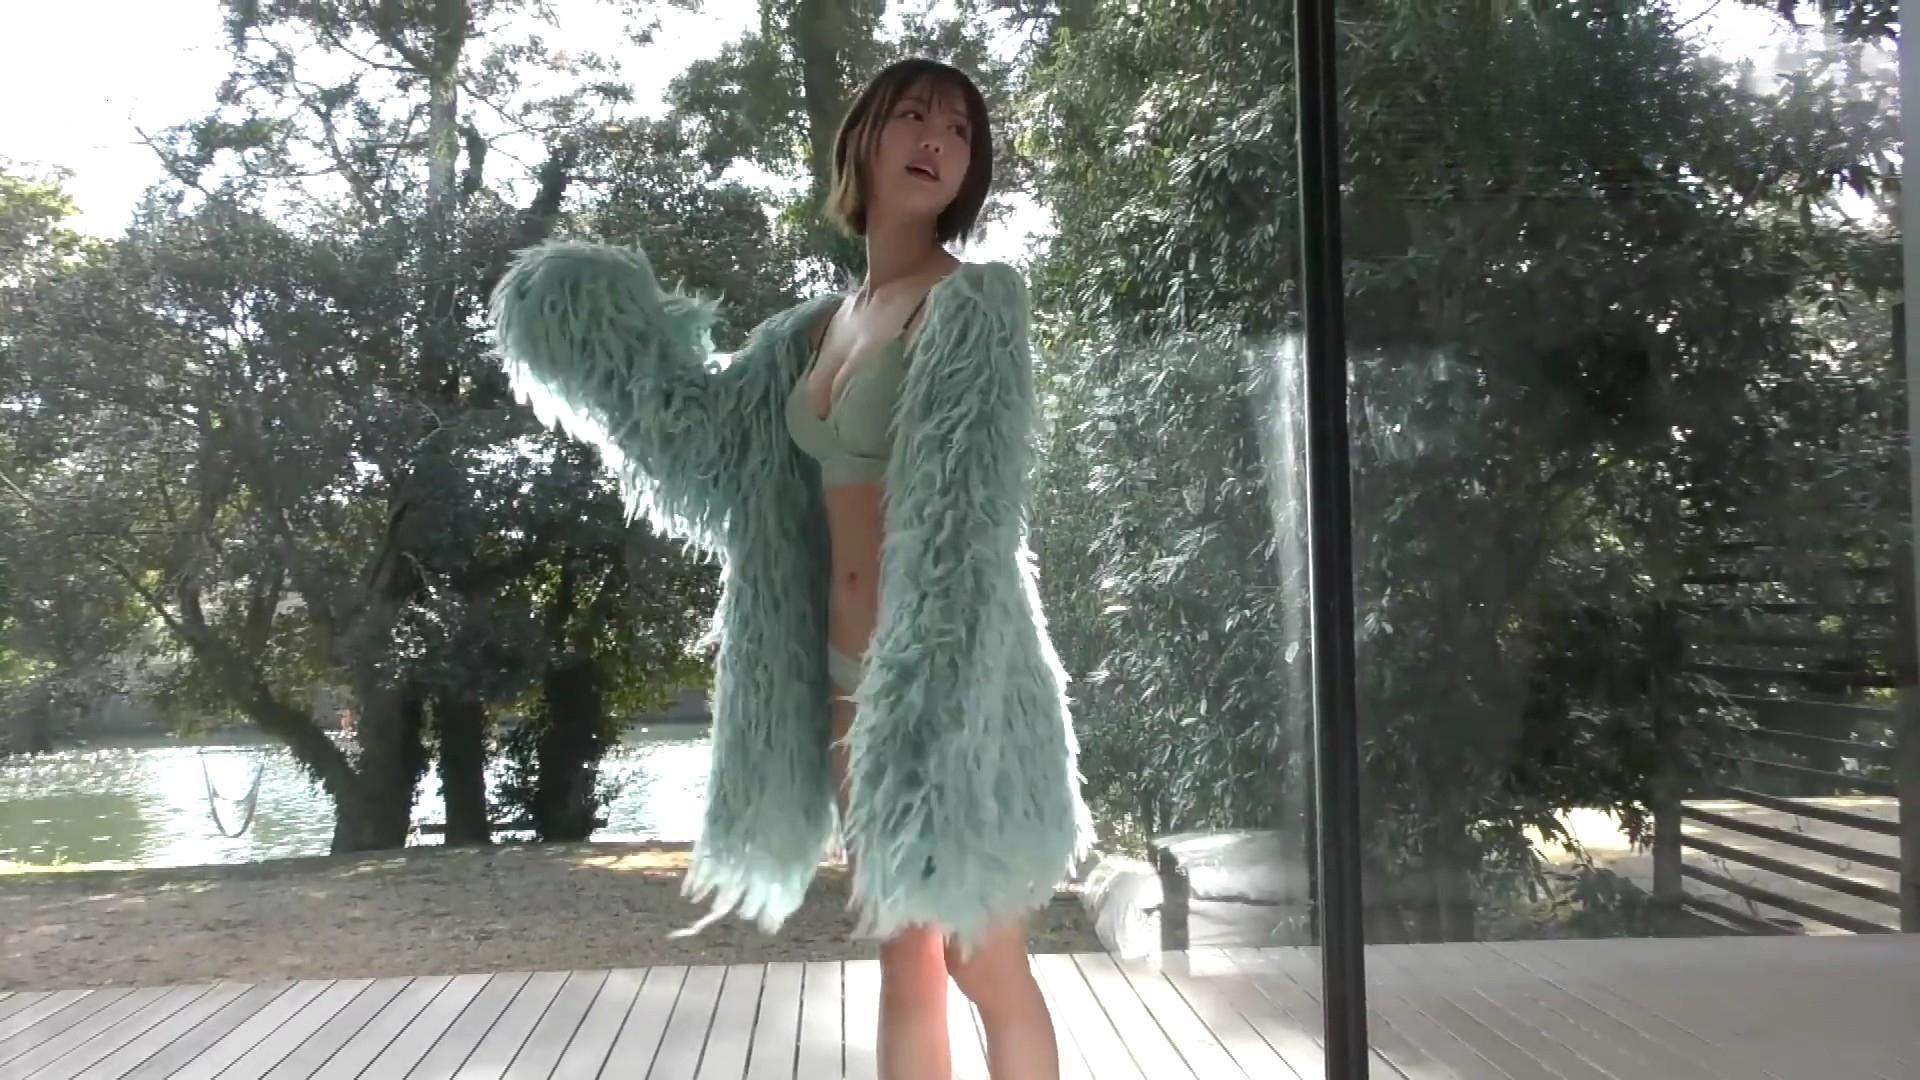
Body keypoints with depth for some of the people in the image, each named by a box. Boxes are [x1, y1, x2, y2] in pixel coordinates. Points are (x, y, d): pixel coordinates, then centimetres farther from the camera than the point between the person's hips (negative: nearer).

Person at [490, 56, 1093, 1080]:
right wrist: (593, 309, 17)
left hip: (949, 674, -7)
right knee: (902, 964, 13)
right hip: (850, 677, 7)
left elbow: (967, 519, -18)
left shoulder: (975, 300, -8)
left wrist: (930, 699, -26)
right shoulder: (819, 327, 13)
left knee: (986, 968, 1)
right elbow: (698, 426, 22)